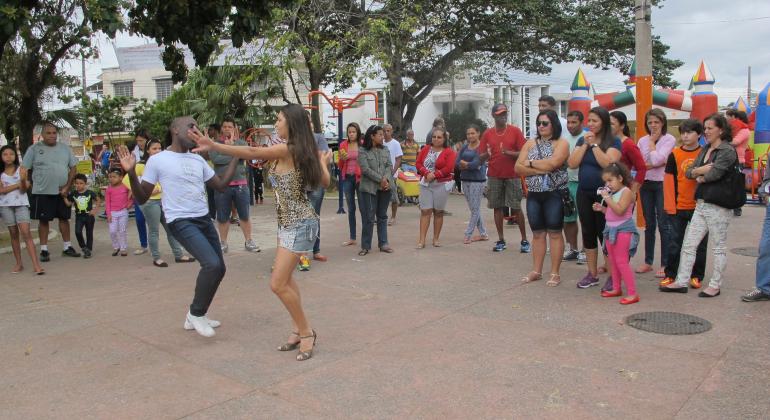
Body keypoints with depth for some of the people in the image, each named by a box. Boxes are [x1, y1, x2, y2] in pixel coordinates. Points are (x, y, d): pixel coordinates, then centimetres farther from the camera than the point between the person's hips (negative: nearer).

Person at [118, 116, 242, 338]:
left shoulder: (198, 160, 12)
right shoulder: (157, 160, -6)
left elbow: (221, 185, 16)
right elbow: (142, 198, -4)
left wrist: (236, 157, 13)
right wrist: (131, 173, -20)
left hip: (205, 219, 8)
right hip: (181, 222, -8)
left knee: (218, 268, 10)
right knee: (212, 264, -23)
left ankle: (195, 316, 28)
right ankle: (196, 313, 0)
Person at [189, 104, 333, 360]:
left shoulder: (286, 150, -15)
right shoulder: (306, 151, 9)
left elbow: (250, 152, -24)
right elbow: (325, 182, 14)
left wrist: (212, 146, -28)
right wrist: (324, 162, 33)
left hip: (298, 224, -10)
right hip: (289, 222, 10)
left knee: (278, 284, -8)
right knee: (284, 279, 16)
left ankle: (305, 332, 6)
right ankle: (300, 330, 24)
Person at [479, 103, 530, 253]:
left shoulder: (515, 131, -1)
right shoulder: (487, 133, 5)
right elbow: (481, 158, 6)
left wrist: (509, 153, -20)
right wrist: (486, 154, -17)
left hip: (512, 176, -2)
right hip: (494, 176, 2)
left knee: (516, 208, -1)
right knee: (497, 208, 6)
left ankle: (524, 240, 9)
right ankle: (501, 240, 15)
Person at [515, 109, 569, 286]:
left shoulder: (561, 143, -3)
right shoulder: (530, 144, 11)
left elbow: (552, 164, -21)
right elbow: (518, 168, 1)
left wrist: (530, 163, -8)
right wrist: (540, 169, -13)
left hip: (554, 194, -4)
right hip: (533, 194, 5)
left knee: (554, 233, 1)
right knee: (537, 234, 10)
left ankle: (555, 273, 8)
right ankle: (536, 271, 18)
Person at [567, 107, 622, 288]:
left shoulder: (614, 141, -5)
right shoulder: (582, 140, 9)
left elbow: (607, 163, -21)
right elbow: (572, 163, -2)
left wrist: (594, 144, -16)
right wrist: (585, 144, -8)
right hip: (584, 193, 5)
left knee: (605, 234, -3)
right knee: (588, 233, 9)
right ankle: (592, 274, 19)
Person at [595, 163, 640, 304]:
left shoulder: (626, 192, -12)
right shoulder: (612, 193, 13)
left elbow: (619, 211, -24)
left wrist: (607, 198, -22)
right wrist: (601, 208, 4)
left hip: (623, 230, -9)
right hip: (611, 229, 9)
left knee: (622, 262, -10)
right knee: (613, 261, 15)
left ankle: (632, 293, -6)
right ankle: (616, 288, 27)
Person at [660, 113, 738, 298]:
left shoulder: (727, 151, -9)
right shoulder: (705, 150, 15)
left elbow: (714, 174, -22)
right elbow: (688, 172, 9)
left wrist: (699, 177, -3)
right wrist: (700, 170, -12)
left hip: (718, 206, -8)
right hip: (701, 204, 8)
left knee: (719, 247, 6)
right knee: (688, 245, 7)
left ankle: (715, 286, 15)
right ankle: (681, 282, 13)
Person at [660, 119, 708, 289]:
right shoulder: (675, 154, -1)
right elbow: (669, 181, -2)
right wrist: (670, 205, -8)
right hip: (679, 207, 0)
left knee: (699, 243, 9)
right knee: (674, 242, 6)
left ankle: (696, 276, 20)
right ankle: (670, 274, 15)